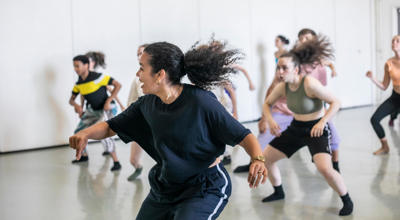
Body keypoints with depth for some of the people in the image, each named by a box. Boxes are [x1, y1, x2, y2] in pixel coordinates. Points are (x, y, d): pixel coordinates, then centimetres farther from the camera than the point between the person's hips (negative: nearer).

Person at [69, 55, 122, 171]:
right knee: (79, 132, 11)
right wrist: (76, 105, -16)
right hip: (92, 110, 8)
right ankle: (84, 155, 34)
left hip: (105, 108, -8)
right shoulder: (78, 83, -3)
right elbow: (71, 99, 9)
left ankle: (116, 162, -14)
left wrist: (108, 101, -26)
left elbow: (118, 85, -21)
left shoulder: (97, 77, -24)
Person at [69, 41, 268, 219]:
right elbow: (110, 127, 4)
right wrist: (85, 134, -16)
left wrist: (258, 159, -38)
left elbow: (242, 135, -19)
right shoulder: (147, 105, -4)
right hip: (165, 186, 7)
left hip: (204, 187, -7)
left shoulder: (200, 101, -23)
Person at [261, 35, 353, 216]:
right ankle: (278, 192, 33)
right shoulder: (282, 87, -7)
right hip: (296, 129, 7)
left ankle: (347, 201, -3)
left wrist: (322, 122, -32)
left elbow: (335, 102, -21)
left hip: (316, 130, -7)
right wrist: (270, 120, -9)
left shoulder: (310, 83, -25)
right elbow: (267, 104, 10)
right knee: (265, 158, 8)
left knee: (324, 168, -28)